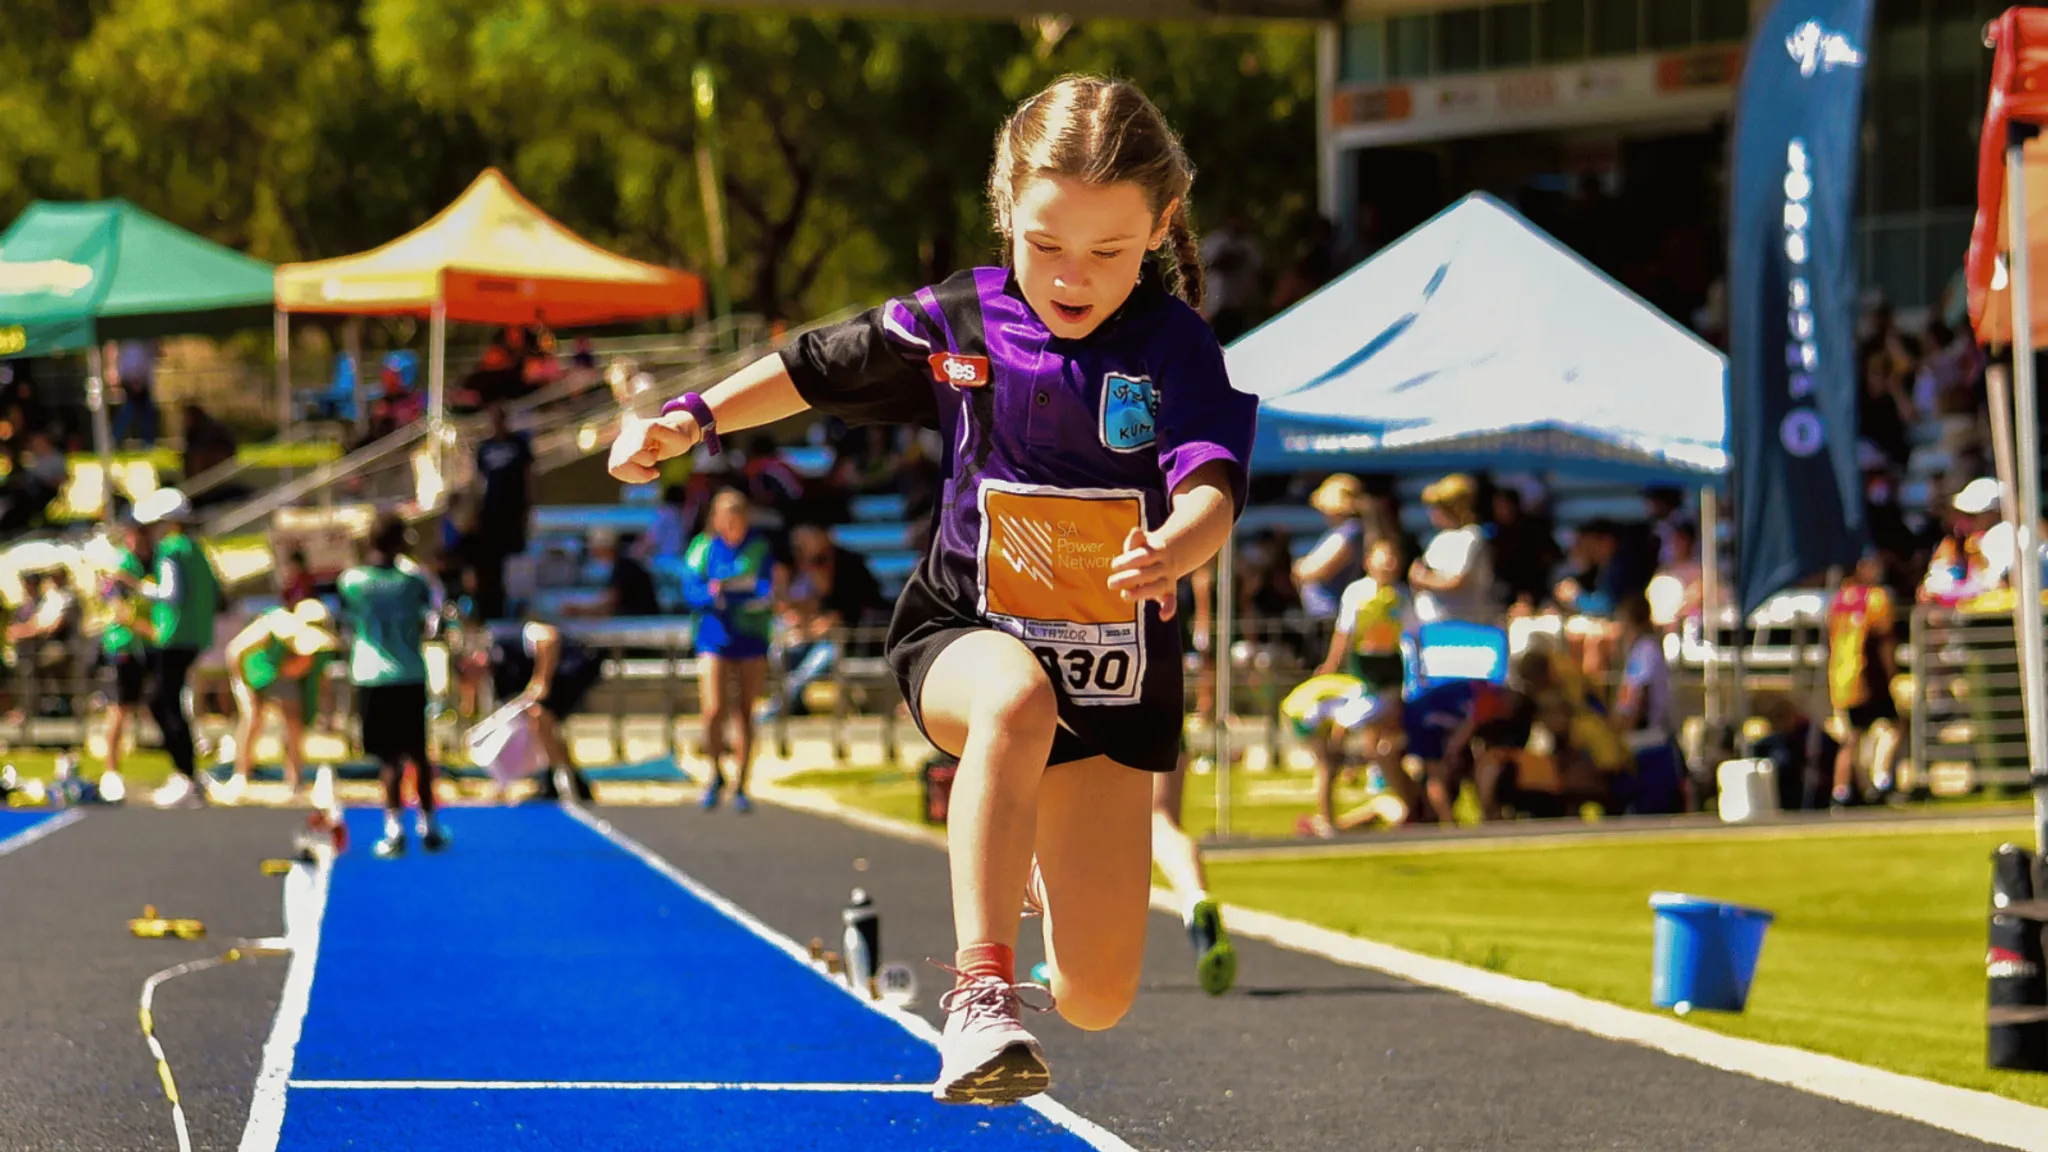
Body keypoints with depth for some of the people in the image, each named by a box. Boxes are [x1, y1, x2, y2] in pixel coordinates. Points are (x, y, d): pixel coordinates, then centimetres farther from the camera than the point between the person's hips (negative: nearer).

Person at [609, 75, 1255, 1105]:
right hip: (965, 636, 0)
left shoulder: (1176, 351, -10)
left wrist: (1175, 547, -49)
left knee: (1095, 1001, 1)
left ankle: (1042, 872, 39)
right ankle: (979, 991, -44)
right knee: (1016, 702, -42)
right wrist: (689, 419, 4)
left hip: (1114, 674, 0)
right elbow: (815, 368, 14)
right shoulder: (961, 324, -3)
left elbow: (1209, 492, -26)